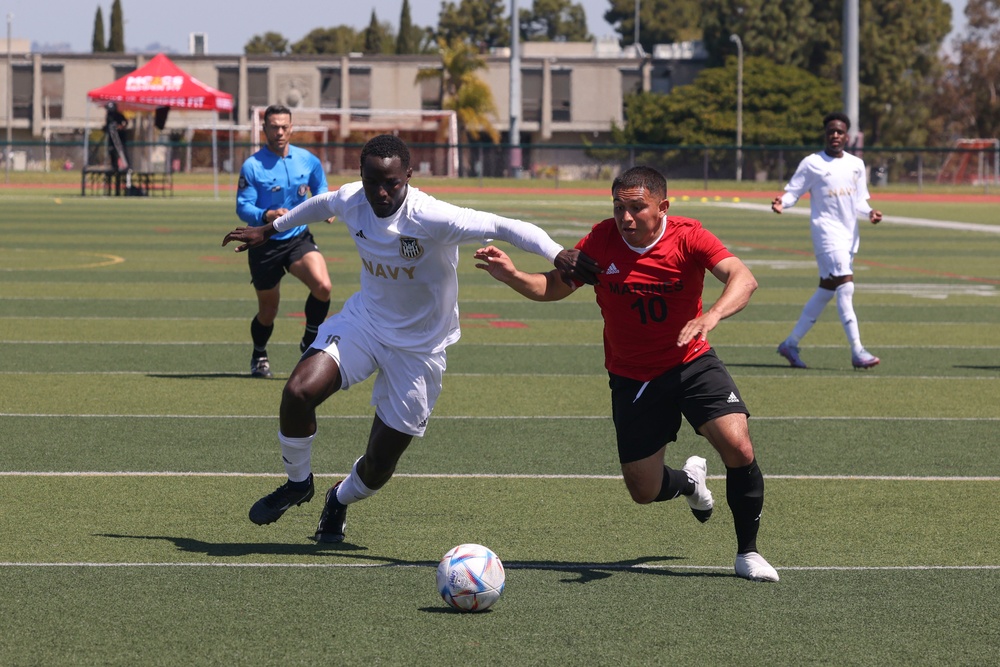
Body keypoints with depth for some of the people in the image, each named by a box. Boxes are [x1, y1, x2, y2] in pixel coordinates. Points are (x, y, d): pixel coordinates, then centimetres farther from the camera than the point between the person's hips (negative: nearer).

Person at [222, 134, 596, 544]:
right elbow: (320, 205, 13)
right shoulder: (351, 201, -12)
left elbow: (504, 227, -31)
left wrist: (557, 254, -47)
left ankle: (341, 500, 39)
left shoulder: (433, 219, -29)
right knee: (298, 391, -23)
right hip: (364, 321, 3)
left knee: (378, 465, 1)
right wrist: (270, 229, 28)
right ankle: (298, 482, 6)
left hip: (419, 348, -3)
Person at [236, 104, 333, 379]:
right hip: (264, 244, -2)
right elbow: (242, 206, -15)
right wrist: (266, 216, -32)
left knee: (323, 287, -24)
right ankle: (259, 356, 39)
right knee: (268, 312, 9)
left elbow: (320, 188, 21)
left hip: (299, 238, 2)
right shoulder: (252, 166, -11)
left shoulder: (308, 160, 1)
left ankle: (309, 343, 0)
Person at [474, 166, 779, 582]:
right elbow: (554, 287, -1)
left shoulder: (687, 236, -17)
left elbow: (742, 278, -30)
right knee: (644, 491, 4)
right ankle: (689, 481, 42)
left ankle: (747, 552, -2)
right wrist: (511, 275, -21)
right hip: (632, 377, 2)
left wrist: (710, 317, -49)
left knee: (738, 447, -23)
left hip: (691, 363, -2)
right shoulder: (601, 241, -11)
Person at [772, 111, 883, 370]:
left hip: (850, 233, 7)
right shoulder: (811, 164, -3)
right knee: (845, 287, -17)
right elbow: (793, 191, -3)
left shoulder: (856, 164, 13)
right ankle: (857, 351, -19)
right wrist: (782, 202, -24)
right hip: (826, 231, -7)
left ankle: (791, 343, 21)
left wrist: (869, 212, -2)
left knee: (826, 291, 10)